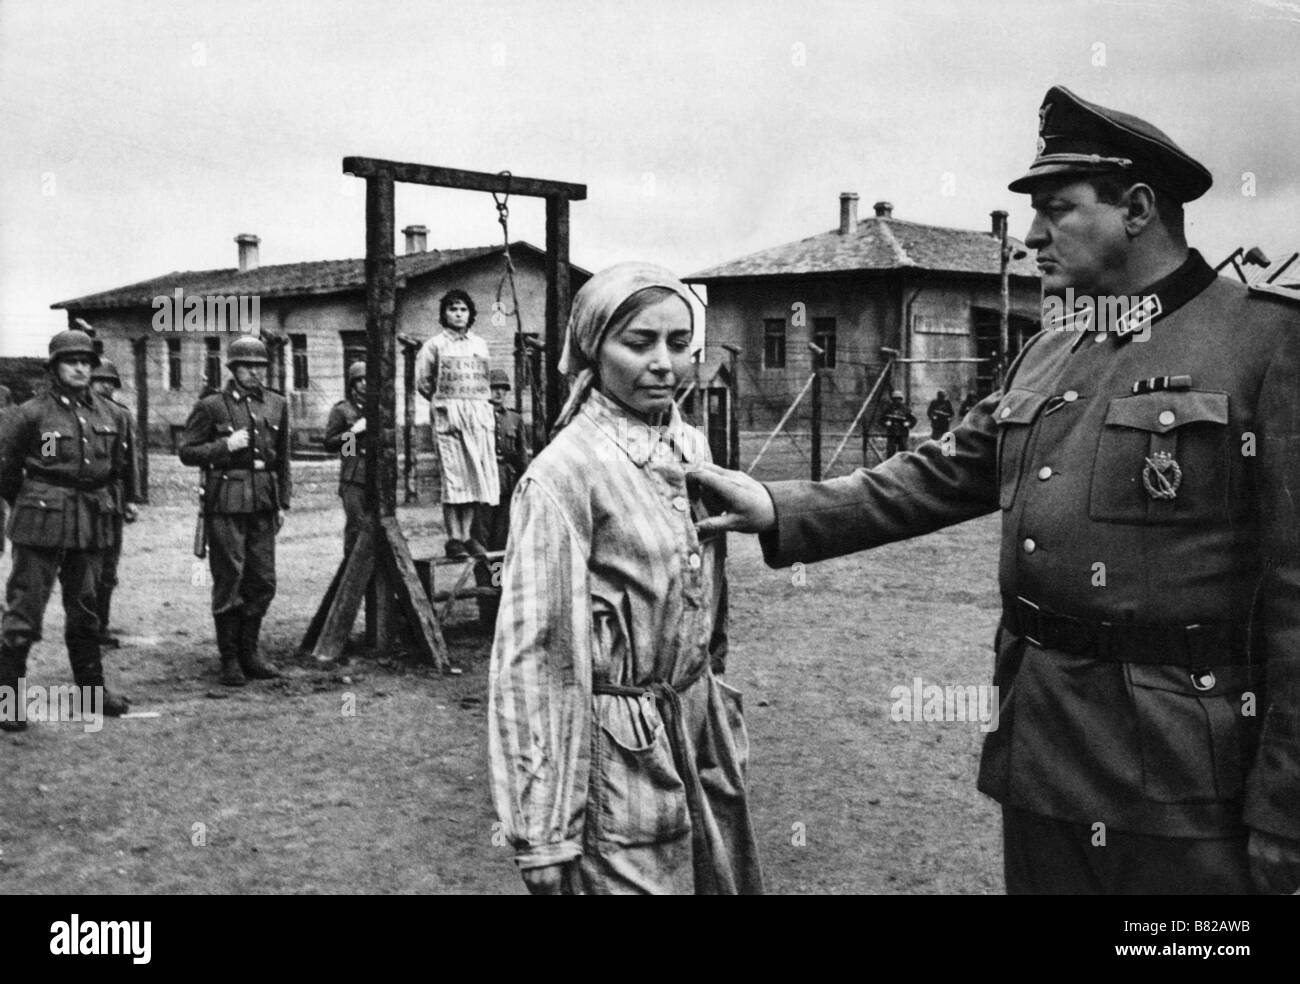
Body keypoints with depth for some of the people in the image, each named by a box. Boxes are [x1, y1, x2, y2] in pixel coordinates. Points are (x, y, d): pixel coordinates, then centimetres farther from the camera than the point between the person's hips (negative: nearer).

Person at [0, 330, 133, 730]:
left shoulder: (108, 416, 8)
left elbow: (118, 465, 22)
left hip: (92, 525, 5)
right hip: (42, 525, -5)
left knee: (86, 610, 15)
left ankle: (92, 688, 26)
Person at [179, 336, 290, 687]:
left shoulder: (276, 405, 12)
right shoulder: (211, 406, -1)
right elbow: (187, 453, 1)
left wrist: (283, 503, 14)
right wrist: (226, 446, -12)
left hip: (263, 503, 5)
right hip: (226, 502, -4)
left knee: (263, 581, 6)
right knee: (229, 580, -2)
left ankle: (249, 651, 19)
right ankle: (229, 659, 7)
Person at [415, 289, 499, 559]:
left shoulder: (479, 343, 15)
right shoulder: (434, 345, 3)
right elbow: (422, 382, 4)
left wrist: (481, 403, 13)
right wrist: (443, 402, 8)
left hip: (479, 415, 4)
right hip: (448, 415, -4)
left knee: (476, 474, 0)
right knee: (453, 476, -6)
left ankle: (466, 535, 7)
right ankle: (454, 538, -4)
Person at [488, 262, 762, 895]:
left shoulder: (693, 447, 4)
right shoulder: (563, 474, -16)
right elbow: (534, 654, -17)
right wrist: (544, 834, -18)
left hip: (703, 737, 7)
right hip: (619, 754, -7)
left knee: (726, 880, 17)